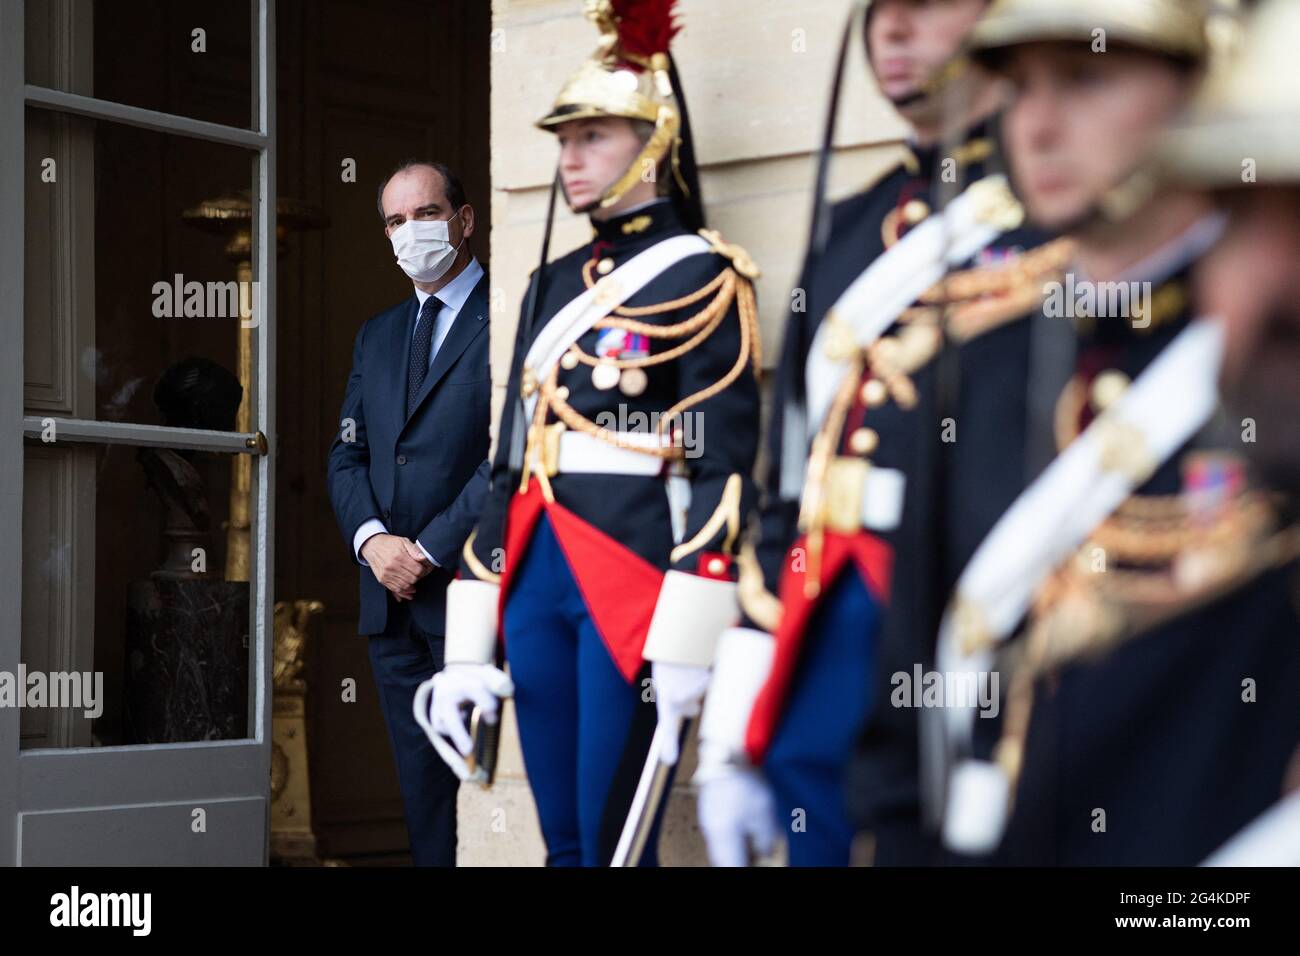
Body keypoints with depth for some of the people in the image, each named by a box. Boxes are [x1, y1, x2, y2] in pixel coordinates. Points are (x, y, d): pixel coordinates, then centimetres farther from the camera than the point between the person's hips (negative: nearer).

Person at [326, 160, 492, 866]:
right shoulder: (376, 336, 19)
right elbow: (347, 455, 15)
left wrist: (430, 551, -13)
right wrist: (371, 539, -5)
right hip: (392, 596, 7)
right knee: (421, 783, 9)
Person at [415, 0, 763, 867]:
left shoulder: (700, 277, -3)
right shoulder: (554, 285, 18)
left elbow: (722, 465, -10)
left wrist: (686, 646, -19)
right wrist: (472, 647, 12)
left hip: (635, 583, -7)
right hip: (539, 578, 7)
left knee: (614, 841, -4)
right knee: (562, 841, 10)